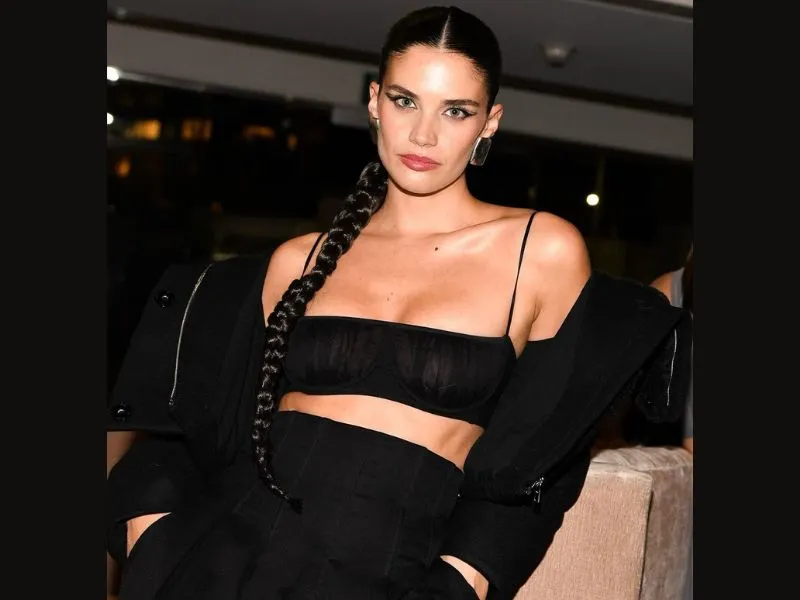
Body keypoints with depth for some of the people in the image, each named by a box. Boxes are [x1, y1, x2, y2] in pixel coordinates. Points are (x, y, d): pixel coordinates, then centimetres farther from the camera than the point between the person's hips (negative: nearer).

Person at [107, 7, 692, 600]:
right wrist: (153, 544, -3)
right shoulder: (298, 262, 11)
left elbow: (532, 463, 4)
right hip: (225, 543, 3)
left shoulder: (543, 251, 3)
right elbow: (206, 418, 12)